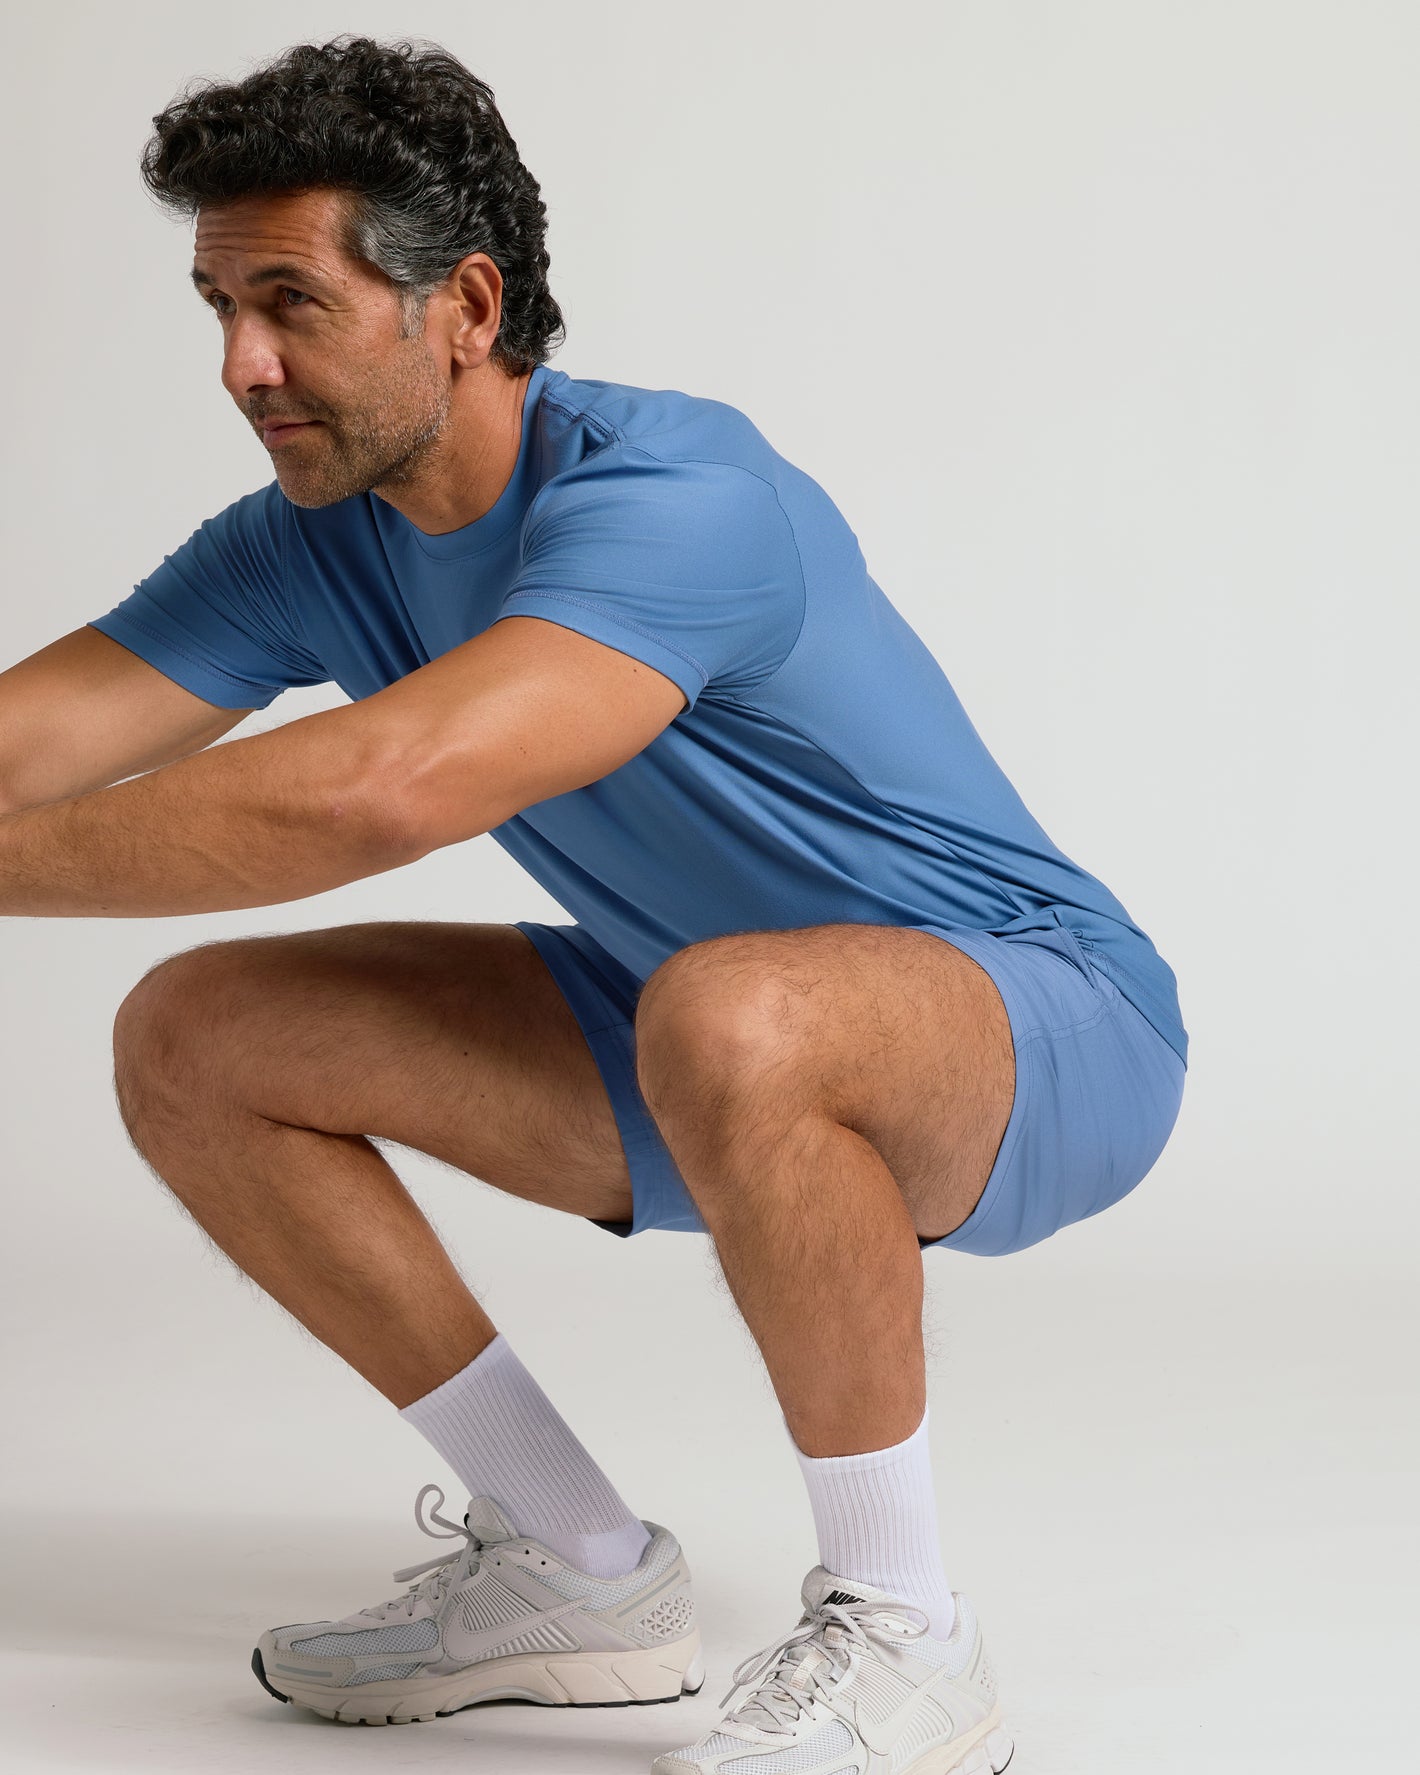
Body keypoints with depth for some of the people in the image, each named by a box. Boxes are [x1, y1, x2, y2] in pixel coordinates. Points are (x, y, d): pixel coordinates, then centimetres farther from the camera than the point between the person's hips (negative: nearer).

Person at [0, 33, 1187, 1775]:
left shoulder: (674, 497, -30)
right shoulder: (306, 549, -5)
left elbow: (380, 792, -44)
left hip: (1042, 1032, -8)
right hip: (704, 1047, 8)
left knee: (726, 1018, -42)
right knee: (193, 1040, -2)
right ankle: (578, 1570, 8)